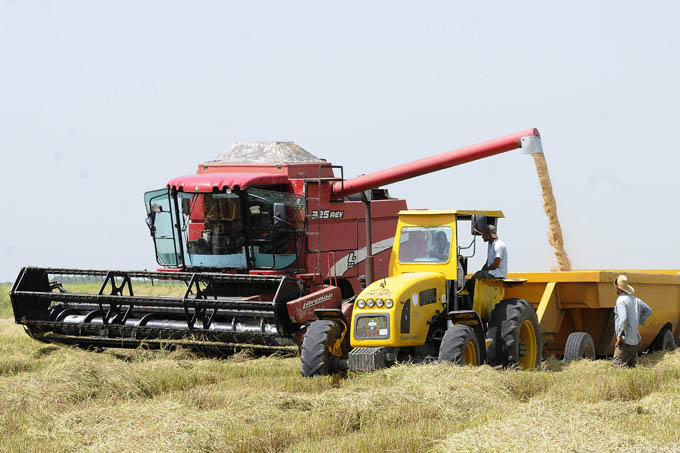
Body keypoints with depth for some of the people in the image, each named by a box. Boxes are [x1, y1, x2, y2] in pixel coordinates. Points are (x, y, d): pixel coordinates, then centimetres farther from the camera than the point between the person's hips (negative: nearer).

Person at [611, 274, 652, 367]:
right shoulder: (635, 299, 14)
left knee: (616, 366, -11)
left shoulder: (621, 300, -12)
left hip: (625, 342, -9)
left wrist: (620, 335, -18)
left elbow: (623, 318, -24)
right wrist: (640, 322, 24)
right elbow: (648, 310, 28)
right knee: (631, 366, 13)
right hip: (636, 341, 9)